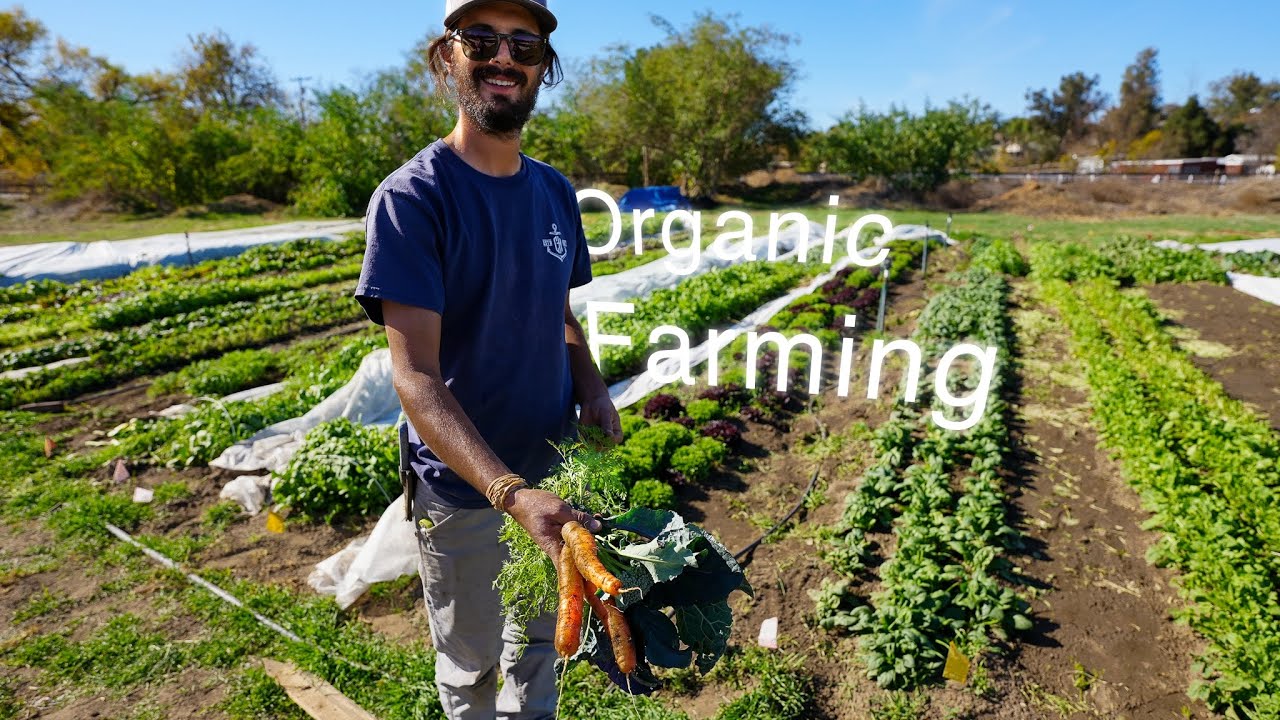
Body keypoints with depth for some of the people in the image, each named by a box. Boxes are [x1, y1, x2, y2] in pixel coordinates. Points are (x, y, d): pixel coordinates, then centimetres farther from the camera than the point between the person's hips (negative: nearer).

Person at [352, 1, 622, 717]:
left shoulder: (556, 192, 1)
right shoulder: (413, 196, -17)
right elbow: (416, 376, -23)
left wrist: (592, 389, -7)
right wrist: (510, 492, -35)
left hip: (552, 470, 5)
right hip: (463, 486, -5)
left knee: (540, 640, 26)